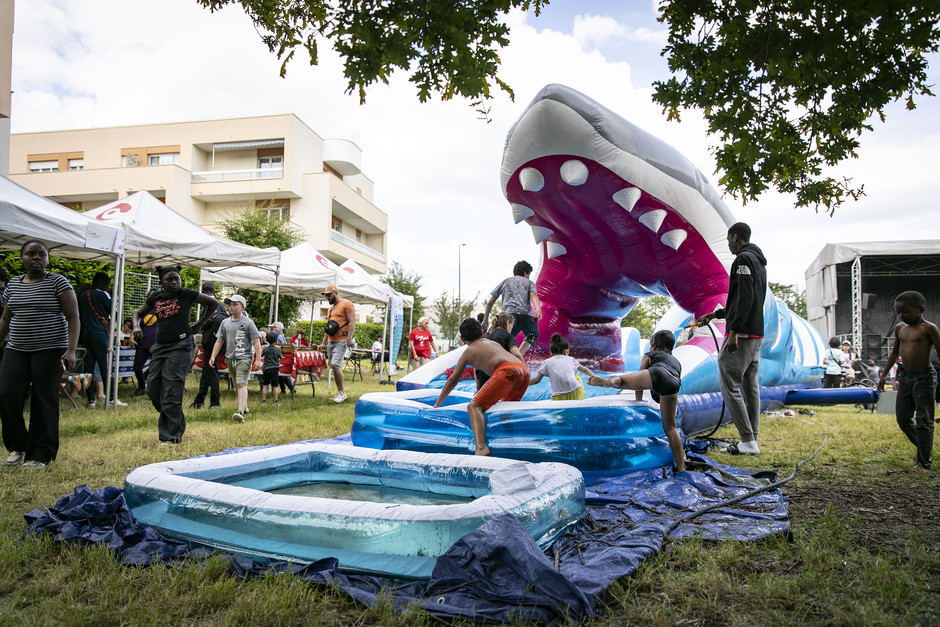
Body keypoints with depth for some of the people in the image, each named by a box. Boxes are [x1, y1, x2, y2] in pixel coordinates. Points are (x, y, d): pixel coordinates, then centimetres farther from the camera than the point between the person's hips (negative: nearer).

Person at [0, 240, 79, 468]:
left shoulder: (57, 282, -3)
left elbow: (73, 317, -8)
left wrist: (71, 350, -17)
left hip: (49, 351, -4)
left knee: (44, 402, -3)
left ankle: (41, 454, 7)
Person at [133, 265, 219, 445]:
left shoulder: (186, 294, 0)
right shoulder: (156, 297, 12)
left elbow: (213, 303, 10)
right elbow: (138, 313, 24)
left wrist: (199, 325, 9)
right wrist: (136, 326, 2)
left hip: (181, 346, -6)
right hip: (160, 347, 6)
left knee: (171, 393, -11)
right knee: (153, 390, 5)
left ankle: (171, 436, -5)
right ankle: (176, 424, 24)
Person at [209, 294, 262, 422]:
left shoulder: (248, 322, -5)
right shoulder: (225, 322, 11)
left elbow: (256, 342, -8)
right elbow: (219, 341, 15)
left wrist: (258, 360, -14)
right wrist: (213, 356, 5)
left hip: (244, 358, -6)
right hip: (230, 358, 6)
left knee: (241, 384, -18)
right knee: (236, 386, 14)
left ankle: (240, 412, -27)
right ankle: (245, 408, 30)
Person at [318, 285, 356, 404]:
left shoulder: (346, 304, -3)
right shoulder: (330, 308, 23)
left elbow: (352, 322, -12)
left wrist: (349, 338, -21)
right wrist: (323, 343, 20)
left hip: (341, 341, -8)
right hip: (330, 342, 8)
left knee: (335, 365, -18)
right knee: (335, 367, 6)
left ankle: (342, 392, -9)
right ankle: (339, 393, 11)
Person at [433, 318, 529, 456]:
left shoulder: (468, 352, 20)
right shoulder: (492, 342, 37)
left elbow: (452, 380, 23)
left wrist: (437, 405, 31)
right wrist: (481, 389, 64)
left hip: (507, 371, -7)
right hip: (524, 369, 7)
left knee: (473, 407, -10)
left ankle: (481, 448, -32)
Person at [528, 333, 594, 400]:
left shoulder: (547, 362, 11)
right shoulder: (571, 359, 17)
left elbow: (537, 379, 7)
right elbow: (585, 370, 30)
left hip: (558, 398, -1)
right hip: (576, 394, 1)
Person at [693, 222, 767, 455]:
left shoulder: (743, 259, -11)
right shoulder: (759, 262, 21)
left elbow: (746, 298, -22)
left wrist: (734, 331, -24)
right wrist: (715, 314, 31)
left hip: (741, 334, -10)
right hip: (756, 333, 10)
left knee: (729, 385, -7)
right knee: (750, 386, 10)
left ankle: (748, 441, -8)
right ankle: (752, 440, 13)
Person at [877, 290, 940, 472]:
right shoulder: (900, 328, 9)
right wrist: (883, 375, 22)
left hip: (924, 378, -7)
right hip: (905, 377, 7)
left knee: (923, 421, -2)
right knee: (903, 418, 10)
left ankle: (924, 462, 8)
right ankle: (924, 447, 33)